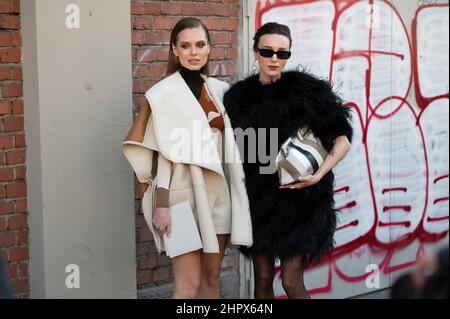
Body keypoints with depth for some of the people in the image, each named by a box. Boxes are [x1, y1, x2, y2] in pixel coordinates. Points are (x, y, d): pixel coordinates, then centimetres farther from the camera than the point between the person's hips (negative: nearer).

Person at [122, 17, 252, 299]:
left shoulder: (220, 90, 8)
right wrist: (161, 205, -15)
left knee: (212, 279, 10)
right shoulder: (164, 93, -8)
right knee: (189, 285, -6)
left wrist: (237, 195, 12)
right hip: (184, 193, -6)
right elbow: (162, 154, -10)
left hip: (218, 192, 6)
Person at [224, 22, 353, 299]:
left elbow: (343, 139, -6)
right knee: (263, 280, 9)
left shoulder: (306, 90, -8)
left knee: (292, 283, -2)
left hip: (297, 201, -4)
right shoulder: (240, 96, 4)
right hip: (257, 200, 4)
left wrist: (319, 174, -19)